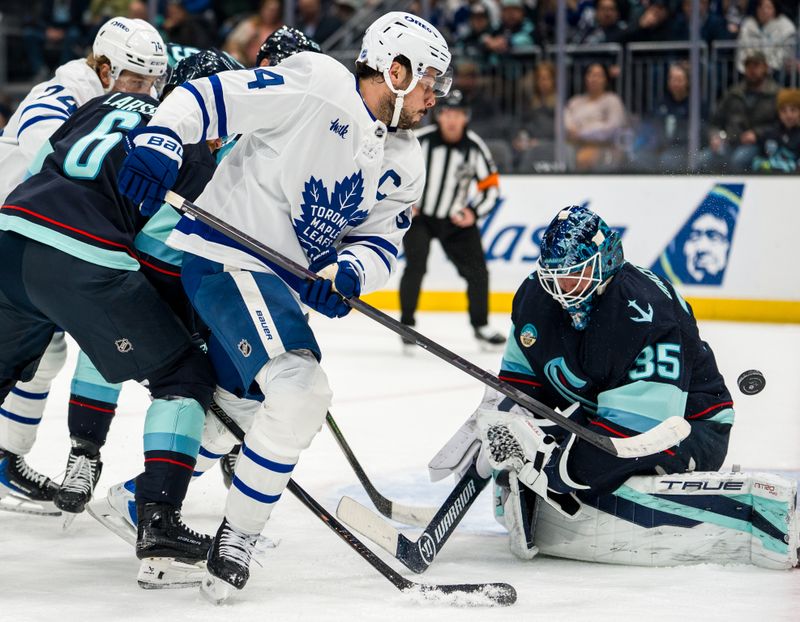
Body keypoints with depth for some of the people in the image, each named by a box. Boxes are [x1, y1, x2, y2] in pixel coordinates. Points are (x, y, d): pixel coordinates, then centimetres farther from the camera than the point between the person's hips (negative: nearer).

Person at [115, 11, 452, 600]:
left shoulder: (405, 165, 9)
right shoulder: (315, 85, -15)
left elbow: (382, 242, 6)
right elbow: (209, 96, -16)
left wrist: (348, 271, -15)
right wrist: (159, 142, -32)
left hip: (285, 283, 10)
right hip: (226, 257, -10)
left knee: (234, 408, 21)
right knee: (301, 390, -23)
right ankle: (240, 533, -10)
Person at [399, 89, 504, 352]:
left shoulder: (475, 147, -7)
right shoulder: (421, 140, -15)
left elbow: (491, 185, 0)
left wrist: (474, 211, -14)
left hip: (456, 220, 3)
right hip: (418, 215, -3)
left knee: (477, 269, 1)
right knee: (416, 266, -20)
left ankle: (481, 327, 17)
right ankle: (407, 325, -6)